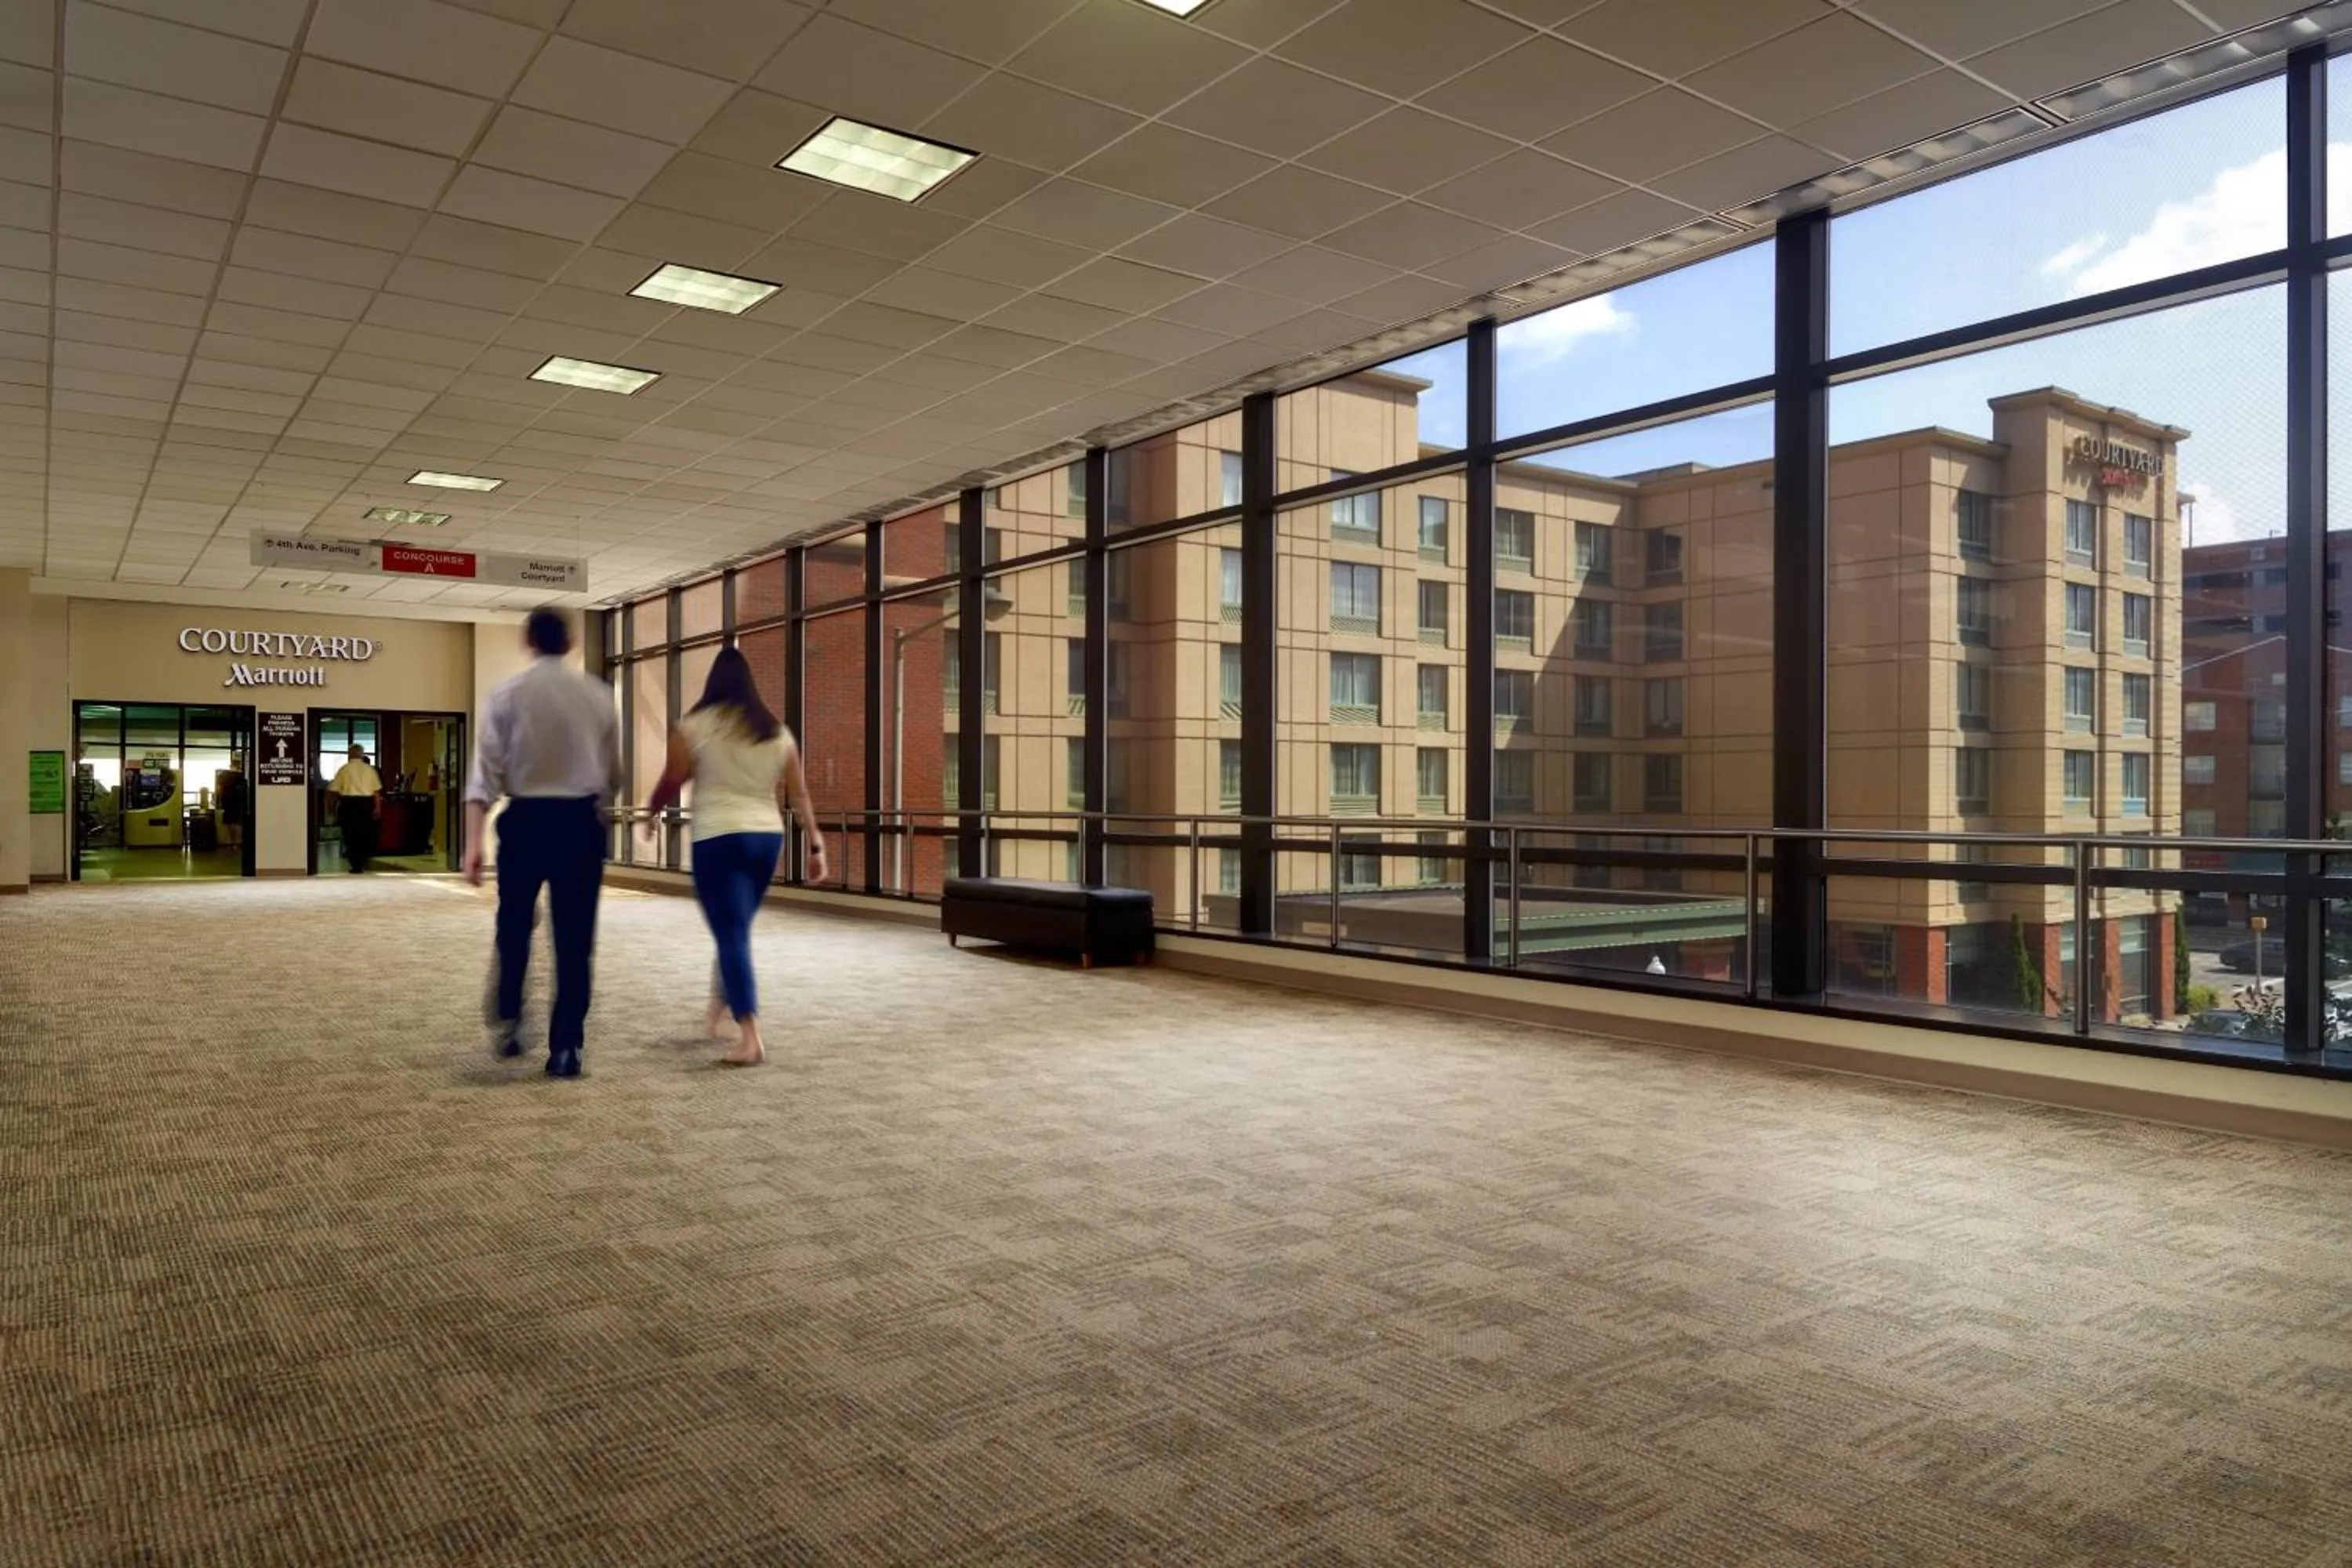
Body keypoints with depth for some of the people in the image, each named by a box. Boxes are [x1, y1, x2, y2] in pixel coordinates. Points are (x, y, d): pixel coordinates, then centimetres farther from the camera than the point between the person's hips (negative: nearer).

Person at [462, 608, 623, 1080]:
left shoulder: (508, 694, -1)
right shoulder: (597, 695, 3)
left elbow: (487, 769, -7)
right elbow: (613, 773, 7)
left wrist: (473, 842, -9)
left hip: (525, 819, 0)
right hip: (581, 820, 0)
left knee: (514, 927, 20)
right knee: (575, 938, 4)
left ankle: (506, 1022, 22)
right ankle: (565, 1049, 4)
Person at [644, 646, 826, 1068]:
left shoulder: (694, 726, -4)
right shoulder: (777, 732, 8)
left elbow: (670, 784, 1)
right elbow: (799, 796, 7)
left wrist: (651, 812, 21)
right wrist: (815, 844, 11)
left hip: (718, 839, -5)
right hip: (767, 838, 5)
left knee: (732, 936, -5)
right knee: (736, 929, 22)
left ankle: (751, 1039, -12)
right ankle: (722, 1006, 39)